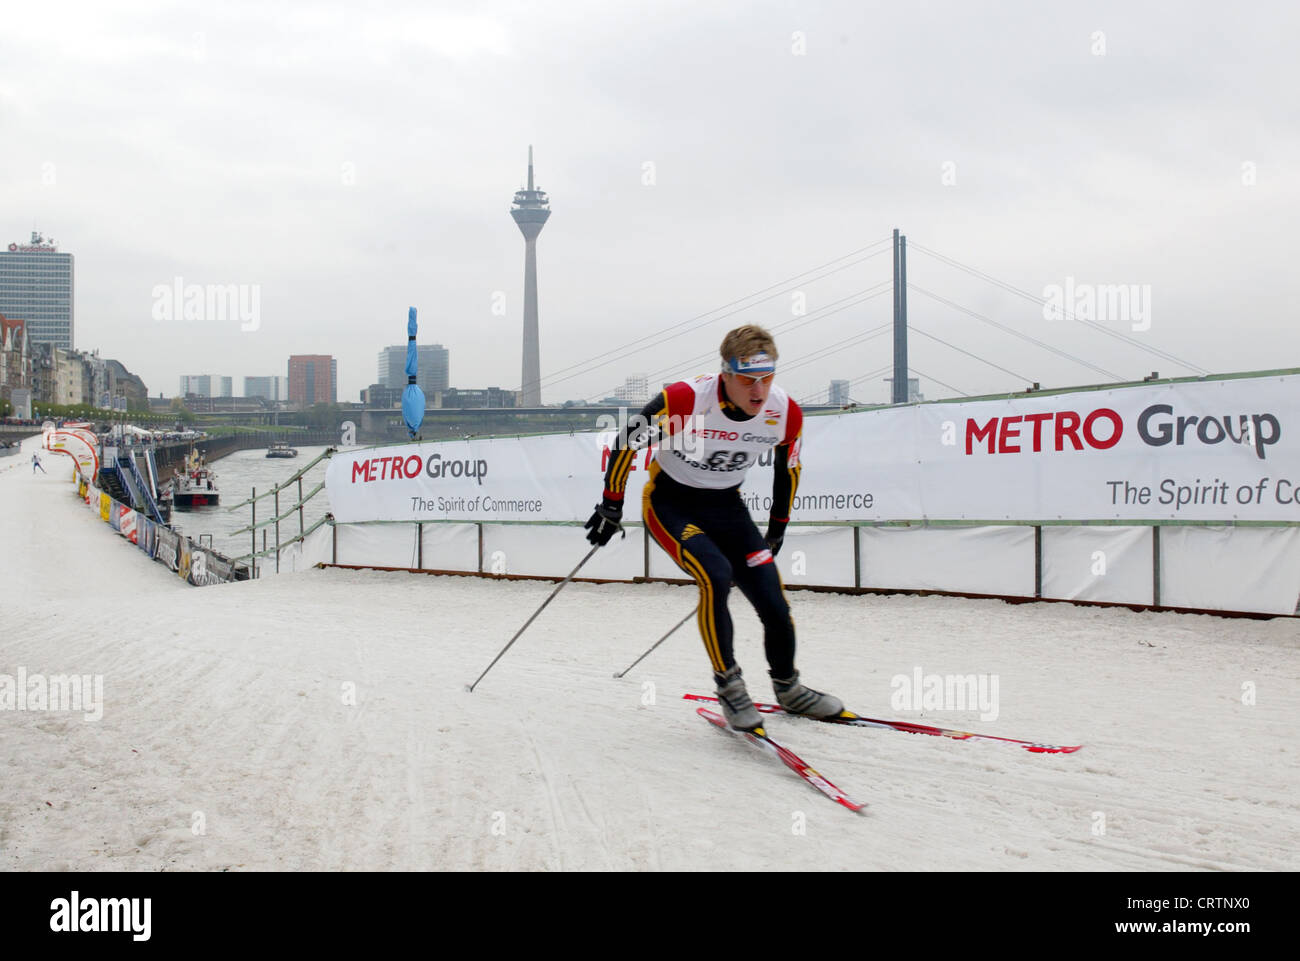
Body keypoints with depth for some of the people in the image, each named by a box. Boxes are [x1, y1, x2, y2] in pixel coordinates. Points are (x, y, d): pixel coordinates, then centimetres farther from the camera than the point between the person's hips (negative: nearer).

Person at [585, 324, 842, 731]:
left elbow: (788, 466, 6)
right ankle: (728, 685, -11)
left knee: (773, 602, -1)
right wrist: (611, 506, -9)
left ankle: (788, 688, 27)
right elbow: (627, 441, -15)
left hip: (726, 505, 4)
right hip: (670, 503, -4)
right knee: (716, 576, -30)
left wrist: (778, 526, 14)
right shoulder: (685, 400, -29)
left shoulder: (785, 413, -16)